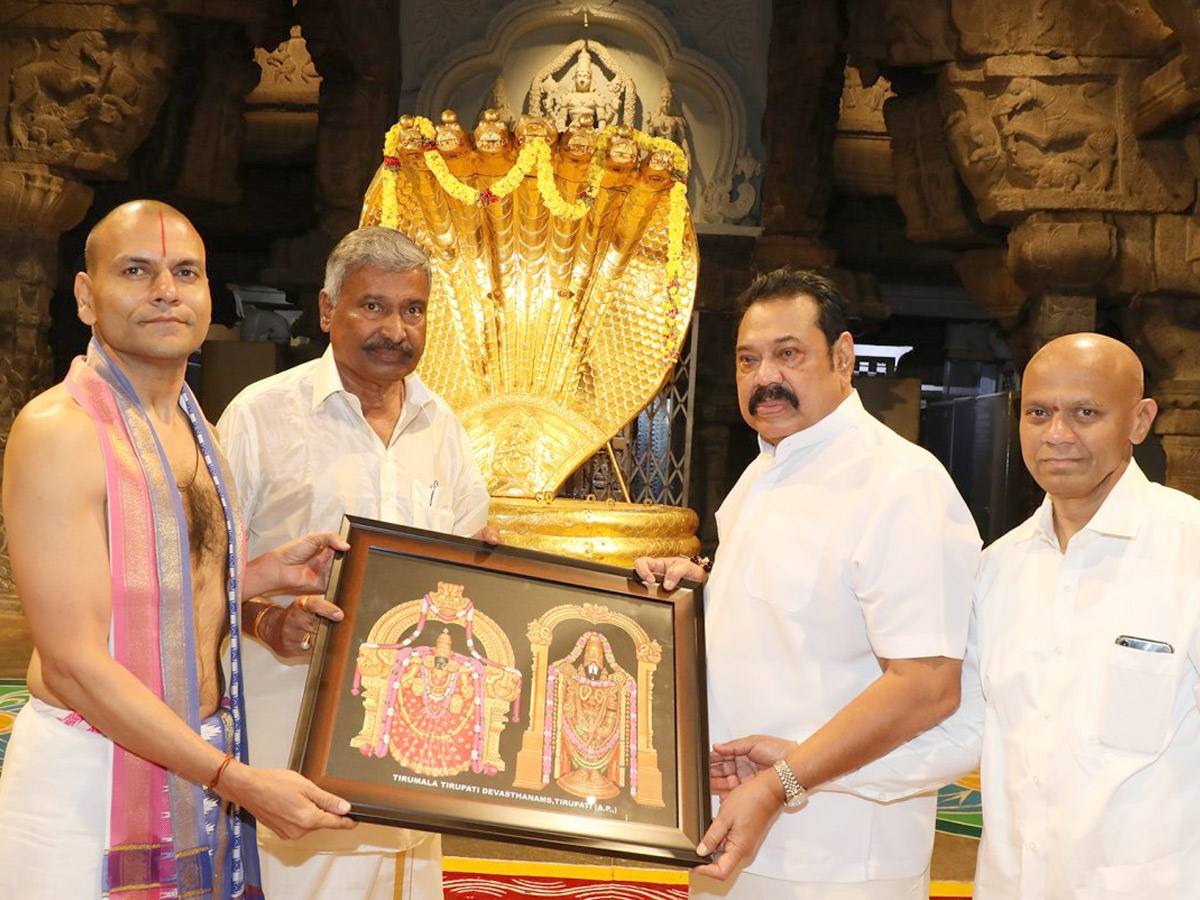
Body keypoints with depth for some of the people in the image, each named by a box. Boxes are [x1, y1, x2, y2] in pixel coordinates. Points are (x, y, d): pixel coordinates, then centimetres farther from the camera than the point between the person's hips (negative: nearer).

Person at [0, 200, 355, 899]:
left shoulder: (191, 425, 9)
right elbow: (74, 663, -21)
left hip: (195, 756, 8)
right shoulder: (58, 430, -17)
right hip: (89, 778, -7)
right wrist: (239, 781, -21)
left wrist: (272, 571, 4)